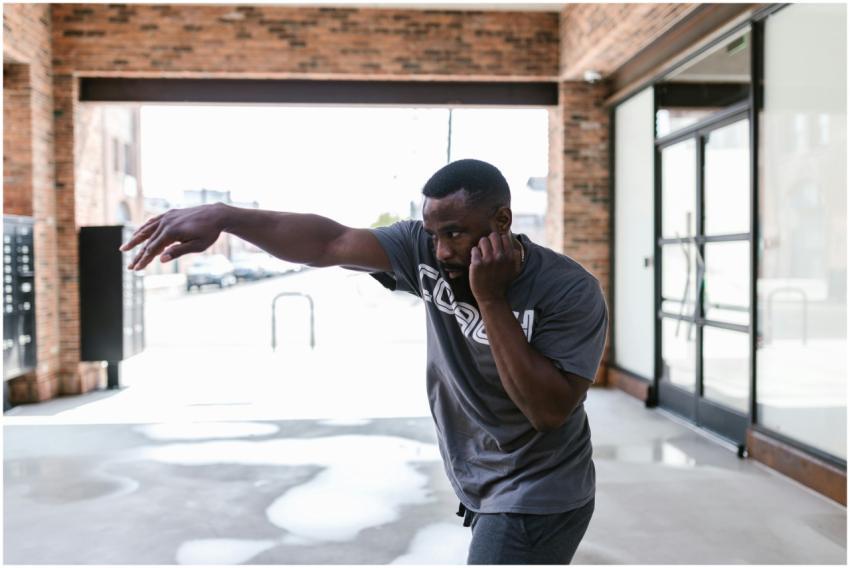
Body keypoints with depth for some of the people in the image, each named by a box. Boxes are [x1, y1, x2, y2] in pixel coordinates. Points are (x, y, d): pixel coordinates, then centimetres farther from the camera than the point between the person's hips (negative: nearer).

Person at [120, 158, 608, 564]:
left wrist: (492, 299, -33)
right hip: (485, 490, 6)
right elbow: (329, 242, -21)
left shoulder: (571, 291, -23)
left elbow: (548, 410, -29)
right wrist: (221, 216, -33)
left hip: (534, 502, -6)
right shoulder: (425, 251, -12)